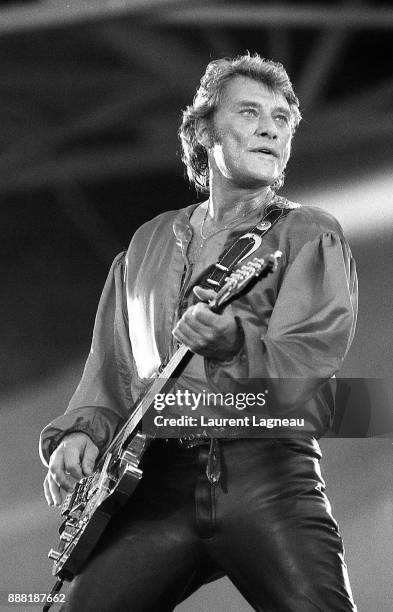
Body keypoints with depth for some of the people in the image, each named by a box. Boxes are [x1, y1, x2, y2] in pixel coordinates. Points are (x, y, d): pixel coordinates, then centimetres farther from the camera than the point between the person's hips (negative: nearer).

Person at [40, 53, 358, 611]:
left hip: (267, 470, -3)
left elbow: (310, 356, -8)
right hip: (157, 480, 3)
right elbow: (110, 371, 22)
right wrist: (81, 433, 3)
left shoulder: (310, 235, 7)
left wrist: (236, 345, -28)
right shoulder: (147, 246, 21)